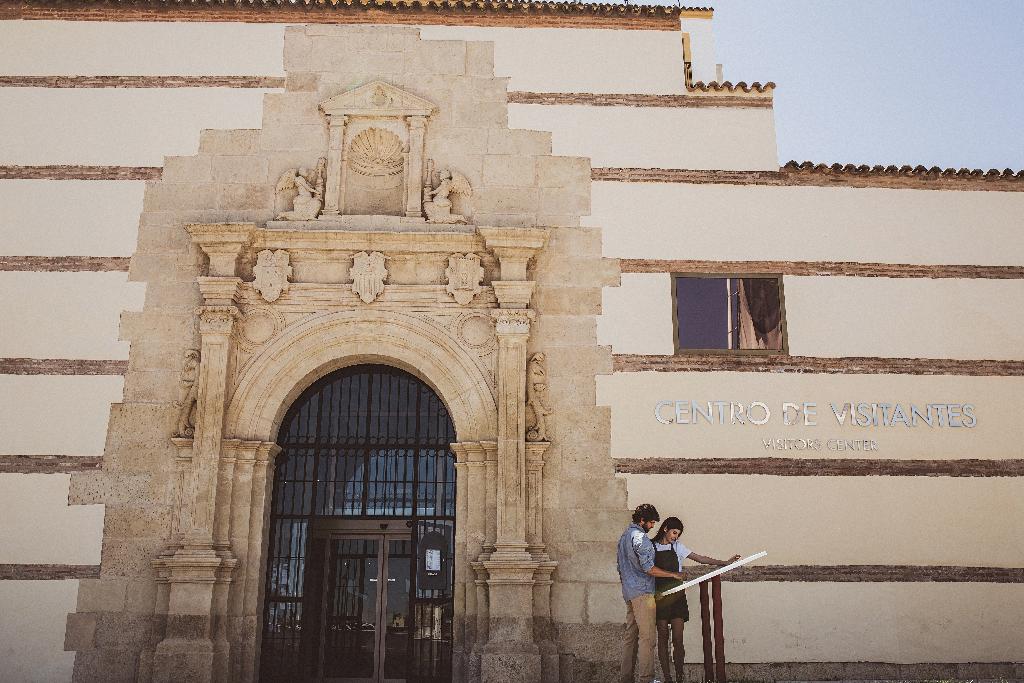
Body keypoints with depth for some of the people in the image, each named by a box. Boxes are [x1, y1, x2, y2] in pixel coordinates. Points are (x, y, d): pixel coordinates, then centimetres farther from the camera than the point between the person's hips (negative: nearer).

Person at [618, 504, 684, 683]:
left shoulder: (624, 535, 16)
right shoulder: (640, 537, -14)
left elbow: (619, 562, 24)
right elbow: (649, 569, -18)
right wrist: (673, 574, -7)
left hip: (628, 592, 10)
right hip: (642, 592, -10)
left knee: (631, 635, 11)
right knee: (647, 636, -7)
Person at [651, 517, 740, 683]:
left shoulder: (677, 546, 9)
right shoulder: (652, 547, 0)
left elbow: (700, 558, 6)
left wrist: (725, 562, -1)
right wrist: (654, 593, -14)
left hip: (677, 596, 2)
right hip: (659, 597, -2)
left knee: (678, 639, -2)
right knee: (663, 638, 2)